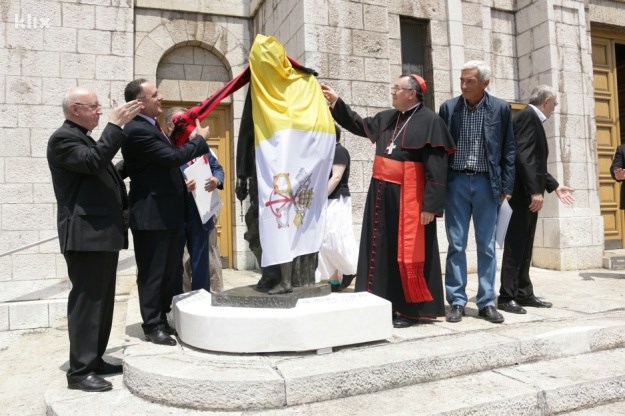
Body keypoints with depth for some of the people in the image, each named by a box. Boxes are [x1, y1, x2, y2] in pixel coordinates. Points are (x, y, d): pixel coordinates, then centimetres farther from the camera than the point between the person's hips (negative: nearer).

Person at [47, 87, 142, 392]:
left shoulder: (86, 138, 22)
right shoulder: (63, 138, -9)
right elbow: (93, 162, -27)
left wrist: (126, 206, 20)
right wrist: (115, 125, -23)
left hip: (103, 233, 10)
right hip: (85, 235, -10)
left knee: (102, 301, 14)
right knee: (86, 302, -6)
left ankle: (94, 360, 24)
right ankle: (79, 371, 2)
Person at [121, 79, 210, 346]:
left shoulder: (149, 126, 15)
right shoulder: (137, 129, -17)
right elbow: (172, 157, -23)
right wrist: (200, 139, -11)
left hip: (165, 212, 10)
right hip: (151, 214, -10)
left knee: (169, 270, 17)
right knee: (152, 273, 2)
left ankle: (162, 319, 30)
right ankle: (152, 326, 15)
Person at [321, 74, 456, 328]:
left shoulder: (429, 122, -10)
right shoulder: (387, 118, 11)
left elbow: (437, 168, -15)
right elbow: (360, 125, 27)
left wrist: (431, 205, -19)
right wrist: (336, 103, 20)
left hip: (408, 197, -7)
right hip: (382, 194, 8)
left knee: (408, 252, -2)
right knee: (382, 250, 10)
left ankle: (412, 309, 12)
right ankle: (386, 303, 22)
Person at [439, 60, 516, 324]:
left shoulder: (501, 109, 3)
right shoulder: (448, 108, 4)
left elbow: (508, 150, 5)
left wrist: (506, 187, 0)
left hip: (486, 183, 0)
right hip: (456, 181, 0)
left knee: (487, 246, 5)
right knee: (456, 244, 2)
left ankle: (487, 302, 15)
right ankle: (457, 301, 10)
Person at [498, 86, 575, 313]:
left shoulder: (533, 119, 21)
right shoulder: (528, 115, -9)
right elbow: (523, 156, -21)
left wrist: (554, 186, 22)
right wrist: (535, 190, -23)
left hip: (528, 193, 10)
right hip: (522, 192, -10)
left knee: (524, 247, 11)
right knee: (515, 245, -8)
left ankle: (523, 293, 17)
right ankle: (506, 297, -3)